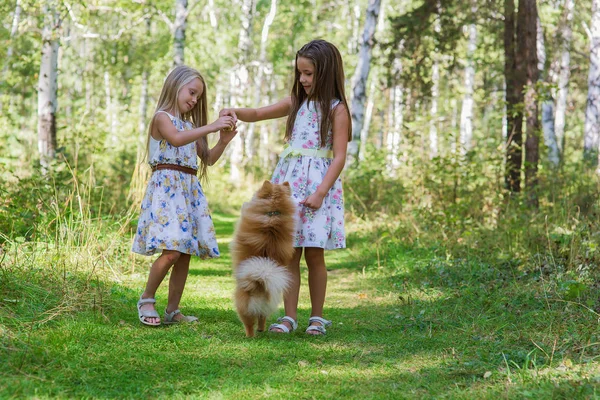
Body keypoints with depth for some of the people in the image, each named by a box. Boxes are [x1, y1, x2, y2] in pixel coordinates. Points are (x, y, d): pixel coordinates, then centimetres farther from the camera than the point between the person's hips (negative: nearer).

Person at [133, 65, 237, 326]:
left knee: (185, 253, 4)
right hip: (167, 187, -8)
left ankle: (173, 310, 11)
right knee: (171, 251, -18)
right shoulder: (162, 117, -2)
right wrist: (211, 127, -25)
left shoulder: (191, 126, 21)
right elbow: (177, 139, -22)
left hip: (190, 190, 8)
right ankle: (146, 300, 0)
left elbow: (208, 159, 22)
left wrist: (223, 141, 5)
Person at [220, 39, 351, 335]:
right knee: (289, 253, 3)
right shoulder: (296, 103, 13)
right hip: (288, 180, 5)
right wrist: (236, 112, -2)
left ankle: (317, 317, 11)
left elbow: (339, 156, -8)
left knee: (314, 253, -2)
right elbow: (257, 114, 20)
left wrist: (320, 192, -16)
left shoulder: (336, 109, -3)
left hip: (318, 181, -5)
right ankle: (289, 316, 8)